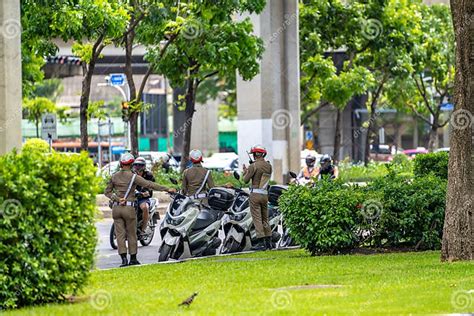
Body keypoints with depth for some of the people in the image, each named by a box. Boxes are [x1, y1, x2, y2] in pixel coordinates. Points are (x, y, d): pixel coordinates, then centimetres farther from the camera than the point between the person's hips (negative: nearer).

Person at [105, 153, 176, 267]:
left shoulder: (114, 176, 6)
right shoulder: (133, 177, -7)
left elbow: (107, 191, 8)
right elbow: (149, 185, -9)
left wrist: (117, 199, -4)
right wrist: (167, 189, -6)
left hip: (116, 208, 3)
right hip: (128, 208, -3)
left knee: (120, 234, 3)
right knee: (131, 234, 8)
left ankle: (123, 258, -7)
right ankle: (133, 259, 15)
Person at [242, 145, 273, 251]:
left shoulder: (254, 166, -12)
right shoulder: (268, 166, 7)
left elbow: (246, 180, -9)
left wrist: (245, 171, 13)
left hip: (255, 193, -6)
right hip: (265, 194, 6)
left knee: (257, 218, -4)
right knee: (265, 218, 14)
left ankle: (261, 242, -8)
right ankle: (268, 241, 13)